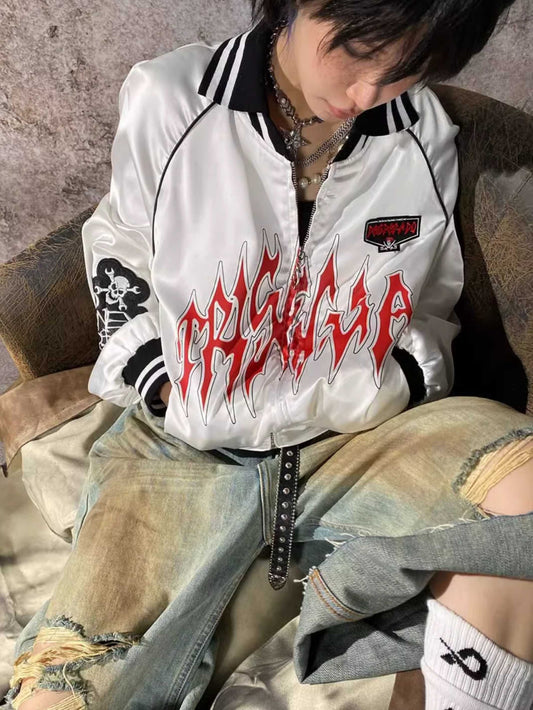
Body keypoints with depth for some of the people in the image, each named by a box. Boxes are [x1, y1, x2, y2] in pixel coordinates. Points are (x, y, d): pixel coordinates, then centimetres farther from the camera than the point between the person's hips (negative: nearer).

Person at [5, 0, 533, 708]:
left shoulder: (426, 138, -2)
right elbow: (119, 255, 9)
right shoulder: (166, 104, -8)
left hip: (354, 444, 2)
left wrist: (393, 396, -3)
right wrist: (161, 385, -1)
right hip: (184, 450, -1)